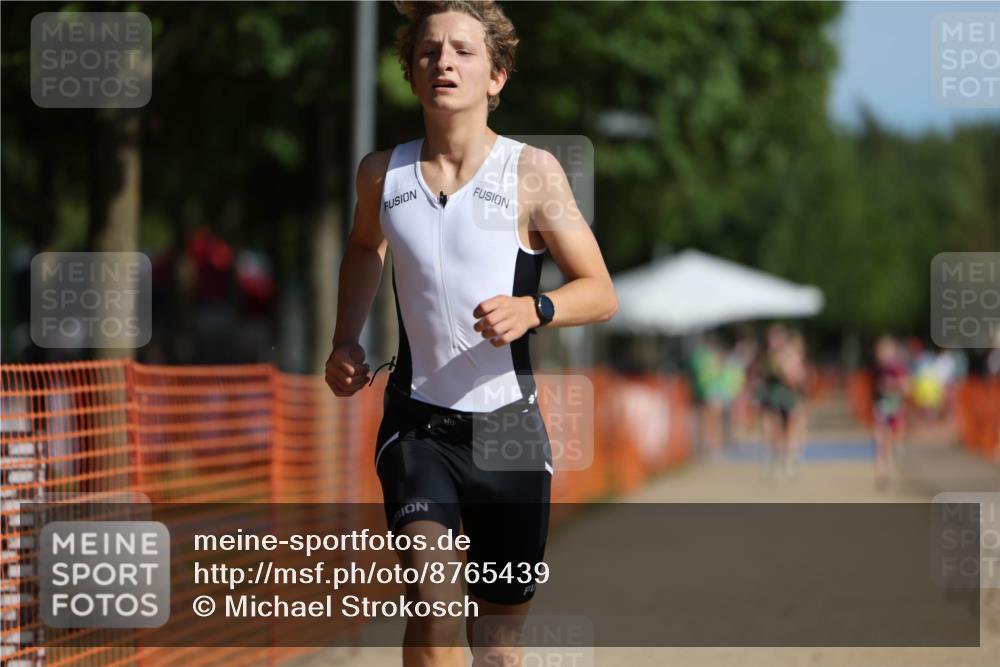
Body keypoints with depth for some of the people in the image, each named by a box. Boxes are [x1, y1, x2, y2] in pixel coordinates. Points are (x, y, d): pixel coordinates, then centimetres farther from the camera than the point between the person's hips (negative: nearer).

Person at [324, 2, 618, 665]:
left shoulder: (532, 172, -6)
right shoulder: (382, 173, 2)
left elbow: (601, 294, -4)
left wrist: (533, 309, -23)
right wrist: (346, 342, 12)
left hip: (508, 425, 0)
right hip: (416, 422, 0)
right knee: (433, 597, -23)